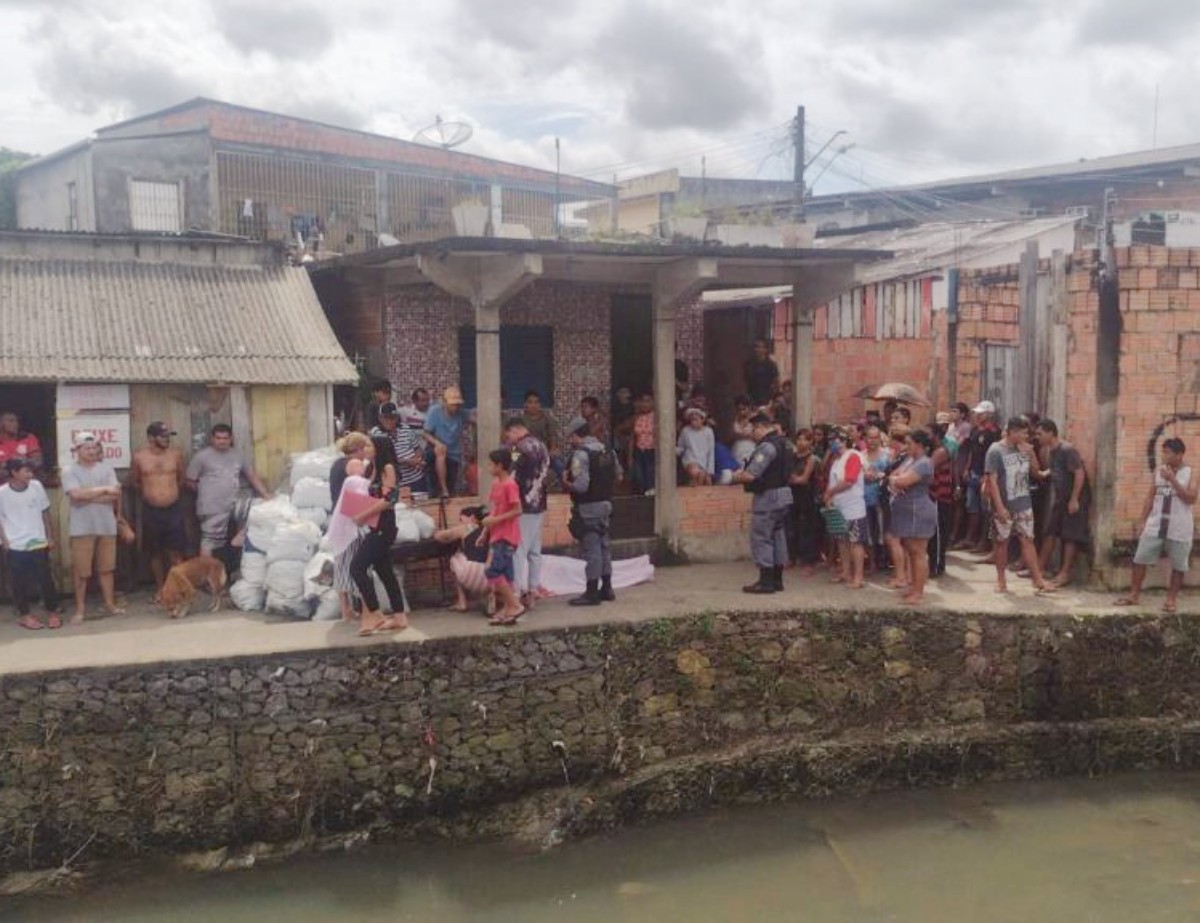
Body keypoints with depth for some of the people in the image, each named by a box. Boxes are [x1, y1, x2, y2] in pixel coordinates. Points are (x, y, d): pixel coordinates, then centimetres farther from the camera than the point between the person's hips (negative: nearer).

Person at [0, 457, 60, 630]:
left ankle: (52, 611, 19)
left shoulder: (37, 486, -4)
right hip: (15, 546, -1)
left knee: (45, 578, 5)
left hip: (39, 544, 2)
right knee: (20, 581, 8)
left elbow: (45, 513, 6)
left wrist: (50, 537, 7)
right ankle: (24, 614, 23)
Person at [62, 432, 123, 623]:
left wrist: (88, 497, -13)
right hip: (82, 528, -3)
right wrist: (103, 490, -13)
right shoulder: (70, 471, -4)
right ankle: (80, 608, 12)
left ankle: (109, 603, 23)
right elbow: (76, 495, -20)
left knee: (106, 568, 12)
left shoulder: (106, 468, 4)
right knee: (81, 570, 2)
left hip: (107, 526, 3)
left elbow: (115, 495, -7)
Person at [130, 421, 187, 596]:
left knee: (175, 552, 1)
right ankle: (160, 590, 21)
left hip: (173, 509, 0)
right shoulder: (139, 457, -5)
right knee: (155, 553, 10)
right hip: (151, 511, 0)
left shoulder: (176, 454, -2)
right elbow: (134, 482, 11)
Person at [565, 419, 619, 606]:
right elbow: (618, 476, 14)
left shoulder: (580, 454, -16)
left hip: (588, 507, -8)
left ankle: (592, 593, 1)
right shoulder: (608, 451, 9)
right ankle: (606, 588, 23)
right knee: (604, 545, 15)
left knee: (591, 548, -4)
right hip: (606, 504, 8)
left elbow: (581, 485, -22)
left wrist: (568, 484, -4)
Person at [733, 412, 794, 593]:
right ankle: (777, 579, 18)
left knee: (761, 538, -3)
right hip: (784, 494, 10)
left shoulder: (766, 446, -19)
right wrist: (743, 472, 14)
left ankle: (766, 581, -2)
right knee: (778, 537, 13)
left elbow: (750, 475, -23)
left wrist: (735, 478, -3)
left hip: (767, 496, -10)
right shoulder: (784, 443, 11)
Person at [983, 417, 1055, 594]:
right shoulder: (995, 451, -12)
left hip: (1024, 504, 5)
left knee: (1027, 540, 3)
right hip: (1004, 506, -5)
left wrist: (1030, 454, -3)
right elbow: (992, 480, -16)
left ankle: (1038, 580, 4)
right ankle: (1001, 580, 18)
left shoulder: (1023, 449, 5)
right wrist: (1000, 507, -20)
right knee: (1001, 542, 7)